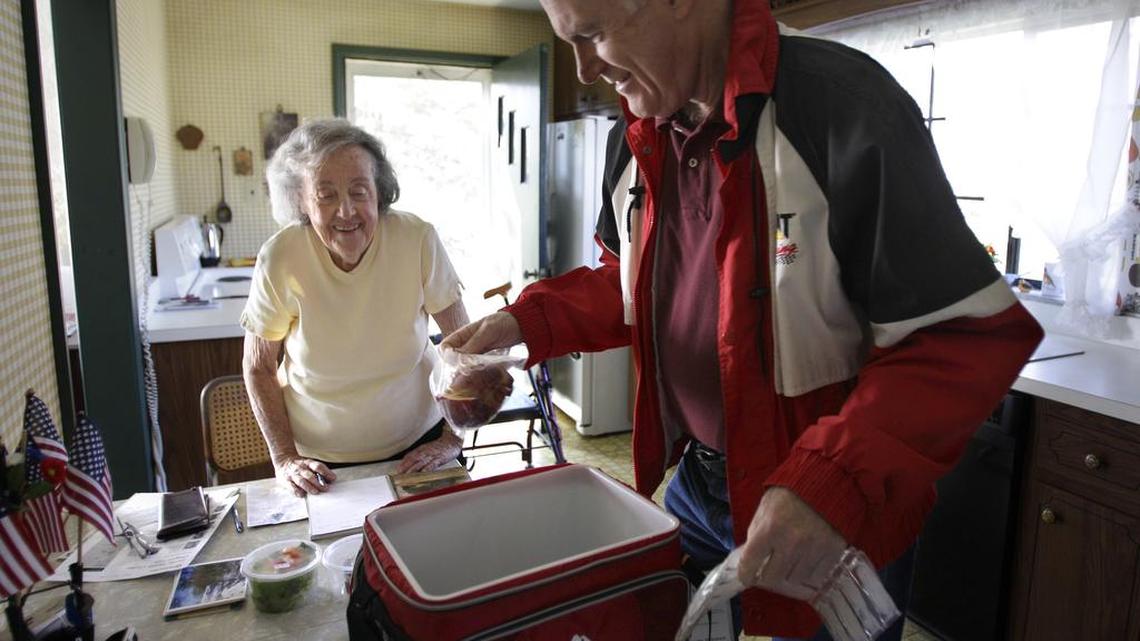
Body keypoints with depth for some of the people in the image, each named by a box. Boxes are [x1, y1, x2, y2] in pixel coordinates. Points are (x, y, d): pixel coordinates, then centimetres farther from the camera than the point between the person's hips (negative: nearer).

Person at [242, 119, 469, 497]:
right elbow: (258, 368, -4)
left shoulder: (417, 240, -19)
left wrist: (453, 440, -9)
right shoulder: (280, 259, -18)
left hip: (416, 445, 1)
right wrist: (284, 458, -7)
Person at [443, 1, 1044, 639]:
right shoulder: (637, 138, -1)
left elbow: (973, 333, -23)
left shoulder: (844, 104, -23)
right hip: (697, 484, 7)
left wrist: (833, 486, -33)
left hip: (837, 518, -6)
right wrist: (530, 321, -2)